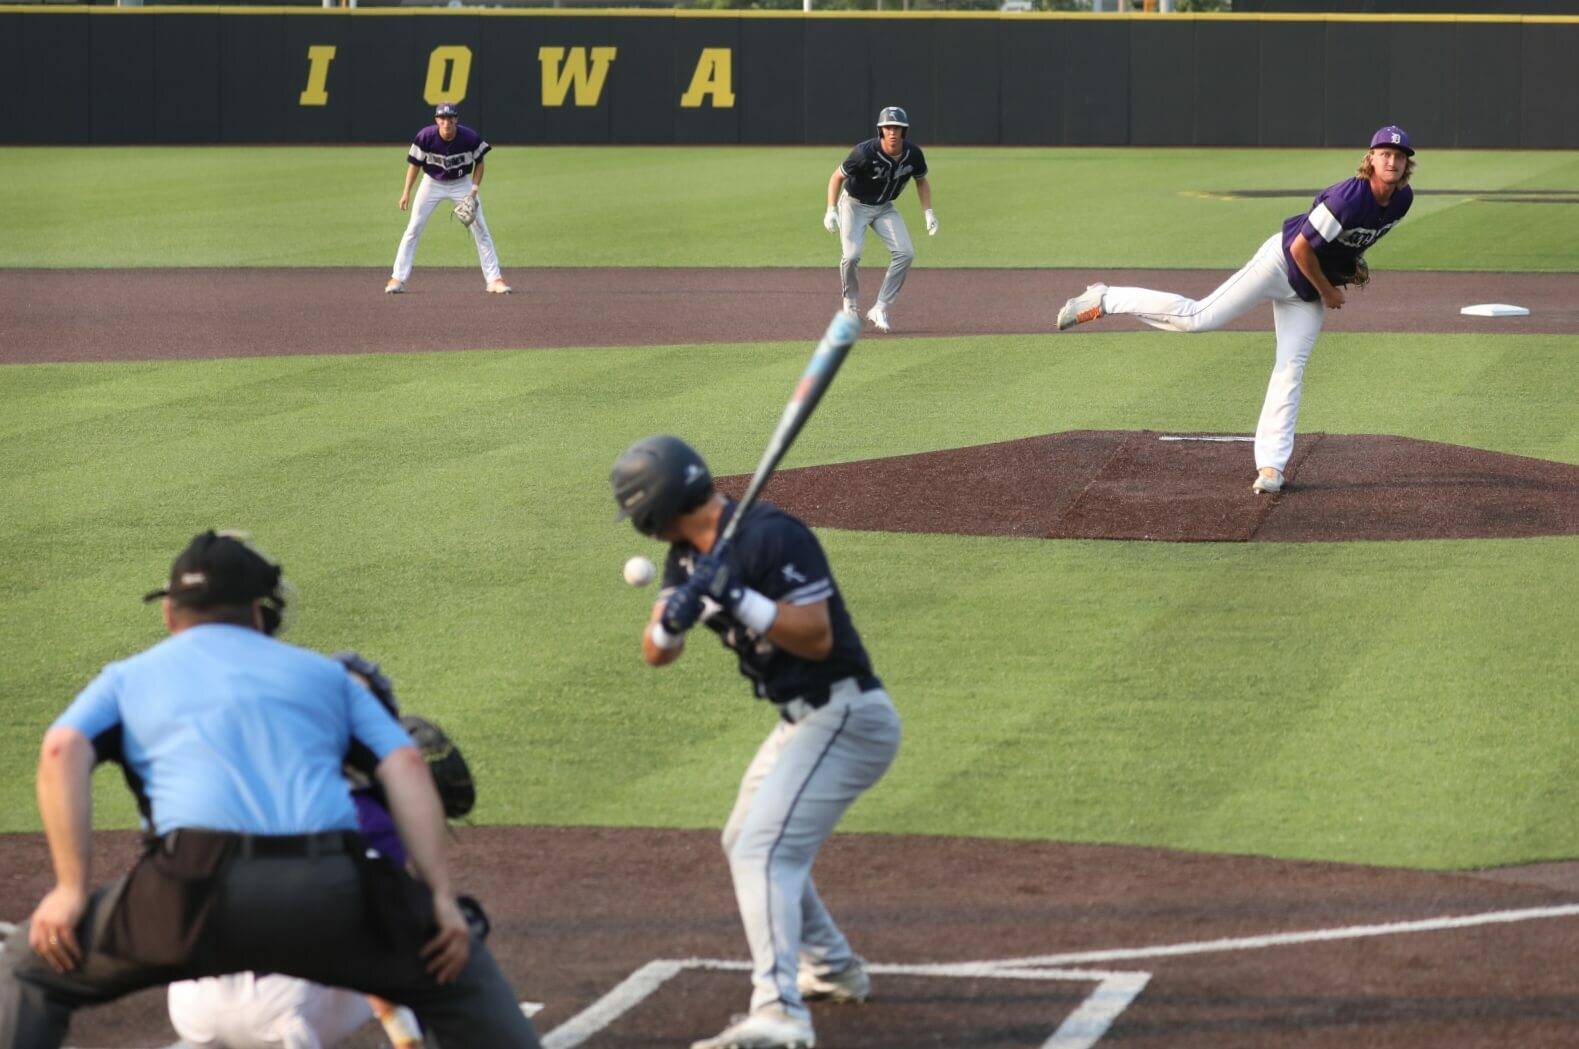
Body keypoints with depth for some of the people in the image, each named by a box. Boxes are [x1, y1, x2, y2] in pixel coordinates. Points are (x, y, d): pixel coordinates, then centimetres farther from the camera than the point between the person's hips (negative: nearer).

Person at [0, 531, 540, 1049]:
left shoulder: (128, 676, 26)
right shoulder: (323, 673, 29)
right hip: (331, 897, 2)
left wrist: (71, 889, 3)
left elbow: (63, 750, 6)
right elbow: (406, 766, 14)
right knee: (455, 969, 28)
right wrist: (441, 895, 8)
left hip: (201, 892, -1)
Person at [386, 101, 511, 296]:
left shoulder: (470, 138, -22)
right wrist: (407, 191, -14)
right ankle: (398, 278, 0)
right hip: (432, 183, 0)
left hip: (461, 184, 0)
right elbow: (415, 163, -9)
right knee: (413, 228, -5)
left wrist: (475, 188, -16)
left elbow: (479, 162, -5)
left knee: (480, 229, -4)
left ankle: (494, 279, 3)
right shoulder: (425, 137, -22)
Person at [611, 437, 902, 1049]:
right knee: (745, 844, 27)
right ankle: (833, 972, 43)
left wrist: (739, 600, -34)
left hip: (845, 717, -11)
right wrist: (673, 619, -19)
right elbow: (655, 653, 2)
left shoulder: (770, 537, -21)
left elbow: (818, 637, -25)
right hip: (803, 719, 11)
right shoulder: (689, 556, 7)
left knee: (764, 853, -23)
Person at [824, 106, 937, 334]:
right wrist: (831, 210, -25)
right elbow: (838, 176, -16)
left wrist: (928, 212, -5)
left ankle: (880, 310, -5)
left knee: (905, 253, -14)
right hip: (854, 205, -4)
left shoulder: (913, 154, -16)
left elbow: (921, 181, 5)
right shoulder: (865, 153, -29)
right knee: (851, 256, -22)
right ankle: (851, 309, 4)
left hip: (885, 208, 4)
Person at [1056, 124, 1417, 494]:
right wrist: (1327, 292, -12)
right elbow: (1300, 247, -25)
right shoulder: (1350, 197, -28)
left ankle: (1270, 466, 0)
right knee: (1199, 317, -14)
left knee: (1291, 372, 0)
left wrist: (1353, 261, 6)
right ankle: (1104, 301, 0)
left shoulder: (1401, 200, -2)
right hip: (1282, 261, -7)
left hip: (1307, 293, 7)